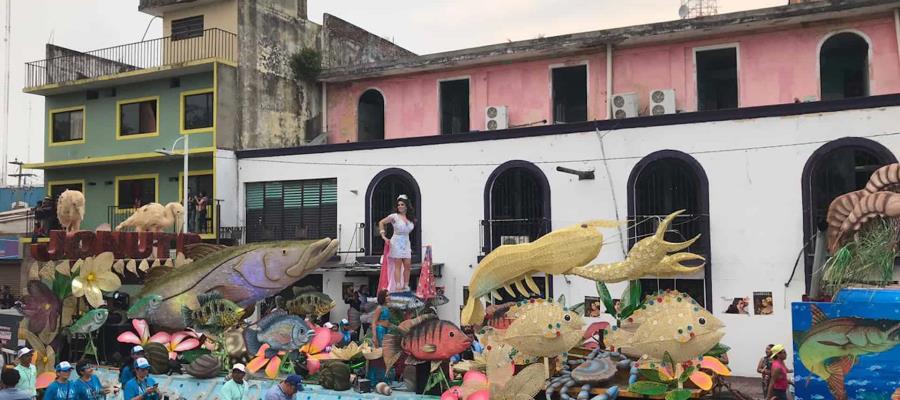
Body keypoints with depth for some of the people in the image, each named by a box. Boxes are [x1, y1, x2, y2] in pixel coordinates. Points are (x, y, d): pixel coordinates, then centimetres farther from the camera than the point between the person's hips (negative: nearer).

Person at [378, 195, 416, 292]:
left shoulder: (411, 218, 8)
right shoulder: (394, 216, -5)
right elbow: (381, 222, 2)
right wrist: (383, 236, -4)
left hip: (406, 243, 5)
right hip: (397, 242, -5)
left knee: (408, 265, 2)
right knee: (398, 265, -6)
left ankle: (406, 286, 11)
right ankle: (398, 287, -6)